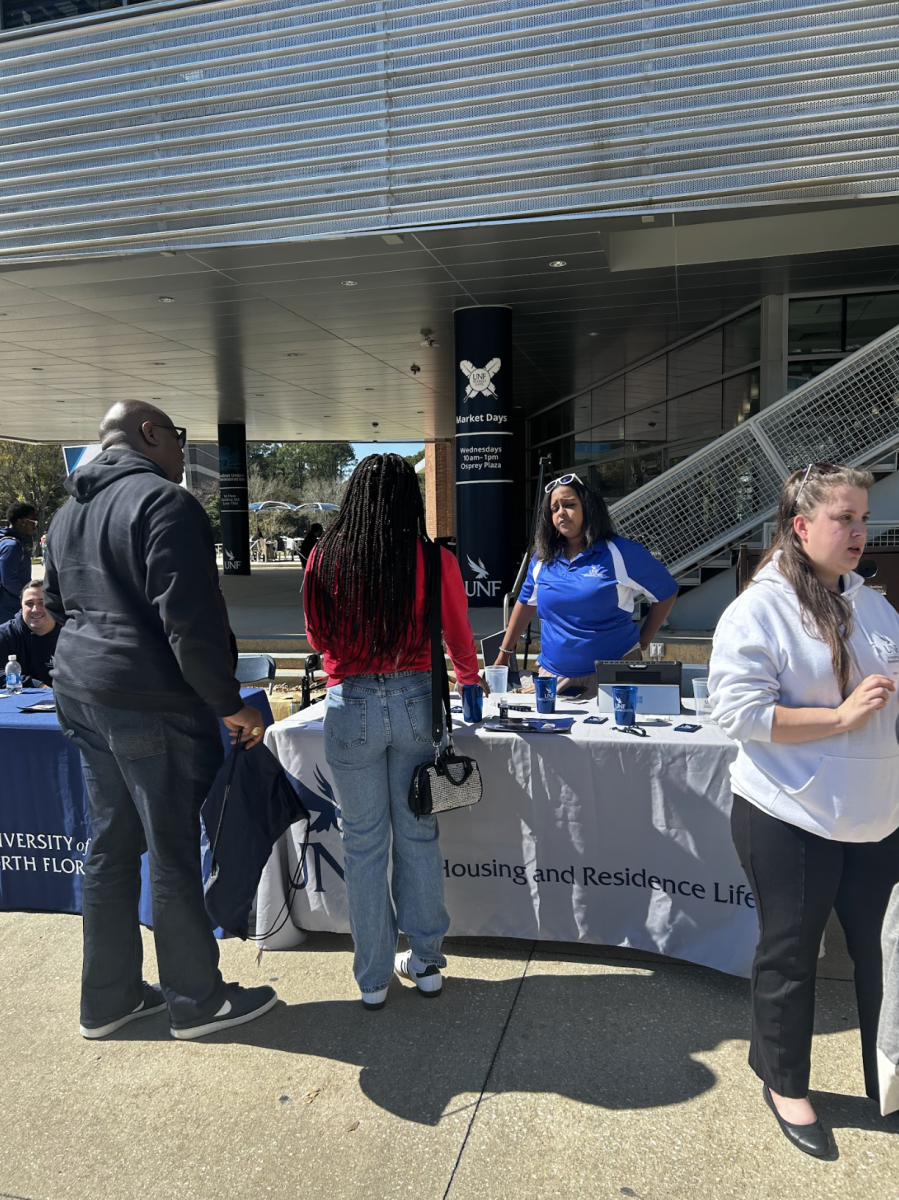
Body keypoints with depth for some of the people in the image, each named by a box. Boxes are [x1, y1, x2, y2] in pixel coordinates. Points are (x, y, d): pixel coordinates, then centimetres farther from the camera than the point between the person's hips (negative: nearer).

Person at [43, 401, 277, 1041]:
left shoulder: (68, 513, 15)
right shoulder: (165, 502, -15)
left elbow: (57, 604, 24)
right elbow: (191, 620, -22)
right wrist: (230, 704, -15)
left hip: (81, 694, 9)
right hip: (152, 705, -9)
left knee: (111, 847, 17)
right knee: (175, 852, 3)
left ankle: (108, 998, 30)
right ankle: (197, 1000, 19)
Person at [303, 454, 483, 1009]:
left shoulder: (326, 558, -6)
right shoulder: (435, 560, -6)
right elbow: (459, 638, 8)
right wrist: (470, 678, 31)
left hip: (351, 706, 0)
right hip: (415, 699, 1)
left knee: (364, 842, 11)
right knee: (419, 834, 15)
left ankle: (374, 978, 25)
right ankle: (426, 962, 30)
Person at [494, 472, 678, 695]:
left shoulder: (621, 552, -7)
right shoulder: (542, 558, 6)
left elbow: (666, 593, 2)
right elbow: (526, 602, 18)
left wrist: (641, 643, 2)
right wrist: (503, 655, 17)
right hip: (553, 675, 4)